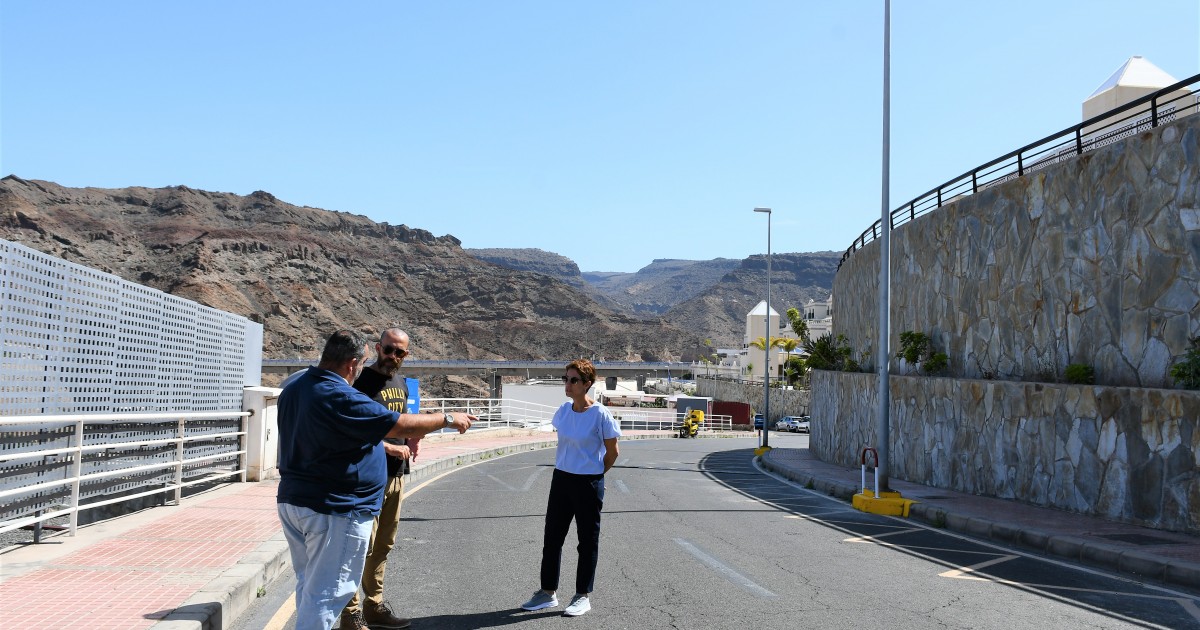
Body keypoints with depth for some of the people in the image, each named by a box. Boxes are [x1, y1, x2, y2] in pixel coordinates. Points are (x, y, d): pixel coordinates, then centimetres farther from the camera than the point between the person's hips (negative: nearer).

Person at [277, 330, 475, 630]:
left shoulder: (293, 389, 8)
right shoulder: (341, 398, -22)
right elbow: (403, 425, -22)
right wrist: (448, 419, -7)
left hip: (291, 502, 10)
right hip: (335, 510, -9)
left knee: (309, 584, 20)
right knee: (325, 594, -2)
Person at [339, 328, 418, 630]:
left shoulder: (401, 383, 14)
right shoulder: (364, 382, -11)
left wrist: (410, 439, 5)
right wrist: (390, 447, -22)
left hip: (396, 475, 8)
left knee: (383, 546, 15)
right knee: (362, 546, -5)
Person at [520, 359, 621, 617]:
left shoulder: (600, 414, -15)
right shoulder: (563, 410, 1)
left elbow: (612, 452, -6)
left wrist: (593, 475, 3)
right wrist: (567, 467, 14)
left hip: (588, 484, -6)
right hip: (561, 479, 6)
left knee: (587, 540, 6)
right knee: (552, 537, 10)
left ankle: (583, 596, 17)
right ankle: (548, 592, 23)